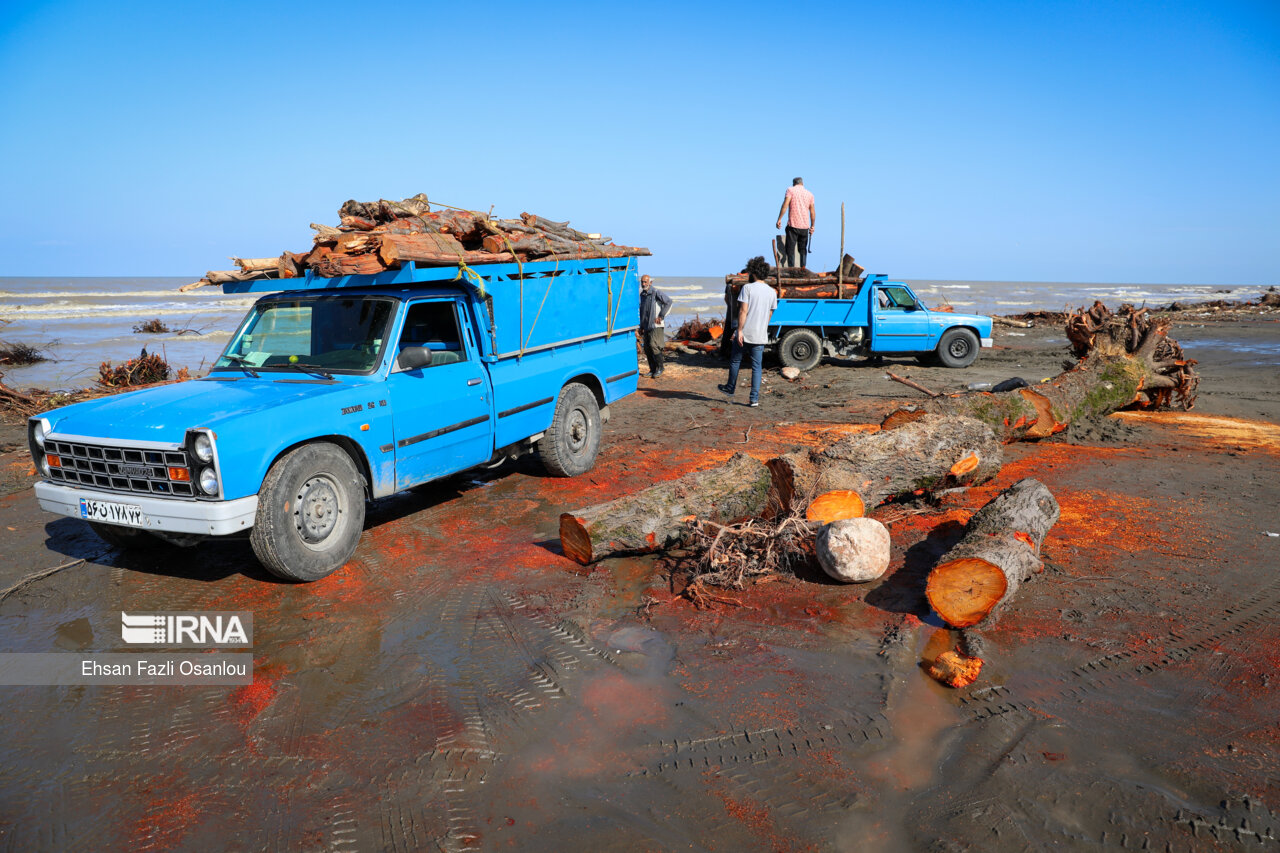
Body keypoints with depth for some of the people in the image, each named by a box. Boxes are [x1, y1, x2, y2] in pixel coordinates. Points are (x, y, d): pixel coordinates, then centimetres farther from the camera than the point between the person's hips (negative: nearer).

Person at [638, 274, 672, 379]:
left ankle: (659, 368, -4)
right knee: (647, 348, 5)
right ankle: (652, 370, 14)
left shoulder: (656, 292, -8)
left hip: (656, 325, -7)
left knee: (654, 345, -16)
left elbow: (668, 301, -17)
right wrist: (641, 326, 21)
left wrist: (661, 316, -16)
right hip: (646, 326, 7)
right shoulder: (642, 295, 15)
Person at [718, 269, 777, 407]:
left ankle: (730, 388, 33)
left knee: (735, 361, 17)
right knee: (757, 367, 6)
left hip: (745, 333, -4)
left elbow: (743, 310, -13)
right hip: (760, 336, 4)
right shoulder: (772, 292, 8)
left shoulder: (747, 288, -7)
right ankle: (754, 399, 3)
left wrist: (739, 330, -13)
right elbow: (770, 314, 15)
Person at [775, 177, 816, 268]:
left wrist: (779, 219, -11)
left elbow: (785, 205, -12)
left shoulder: (791, 190, 1)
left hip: (793, 225, -4)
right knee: (803, 249, 12)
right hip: (805, 226, 4)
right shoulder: (809, 194, 13)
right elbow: (813, 212, 14)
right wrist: (812, 226, 22)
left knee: (790, 249, -2)